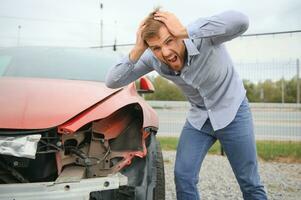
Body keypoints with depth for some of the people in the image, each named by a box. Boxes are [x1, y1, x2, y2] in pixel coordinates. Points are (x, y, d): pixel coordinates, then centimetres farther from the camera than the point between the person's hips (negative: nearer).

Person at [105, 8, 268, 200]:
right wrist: (137, 51, -32)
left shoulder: (201, 35, -30)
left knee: (250, 184, 4)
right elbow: (112, 82, -18)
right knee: (183, 178, -1)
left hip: (232, 110, -3)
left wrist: (185, 31, -47)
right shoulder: (152, 59, -18)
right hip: (198, 117, 4)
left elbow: (241, 21, -49)